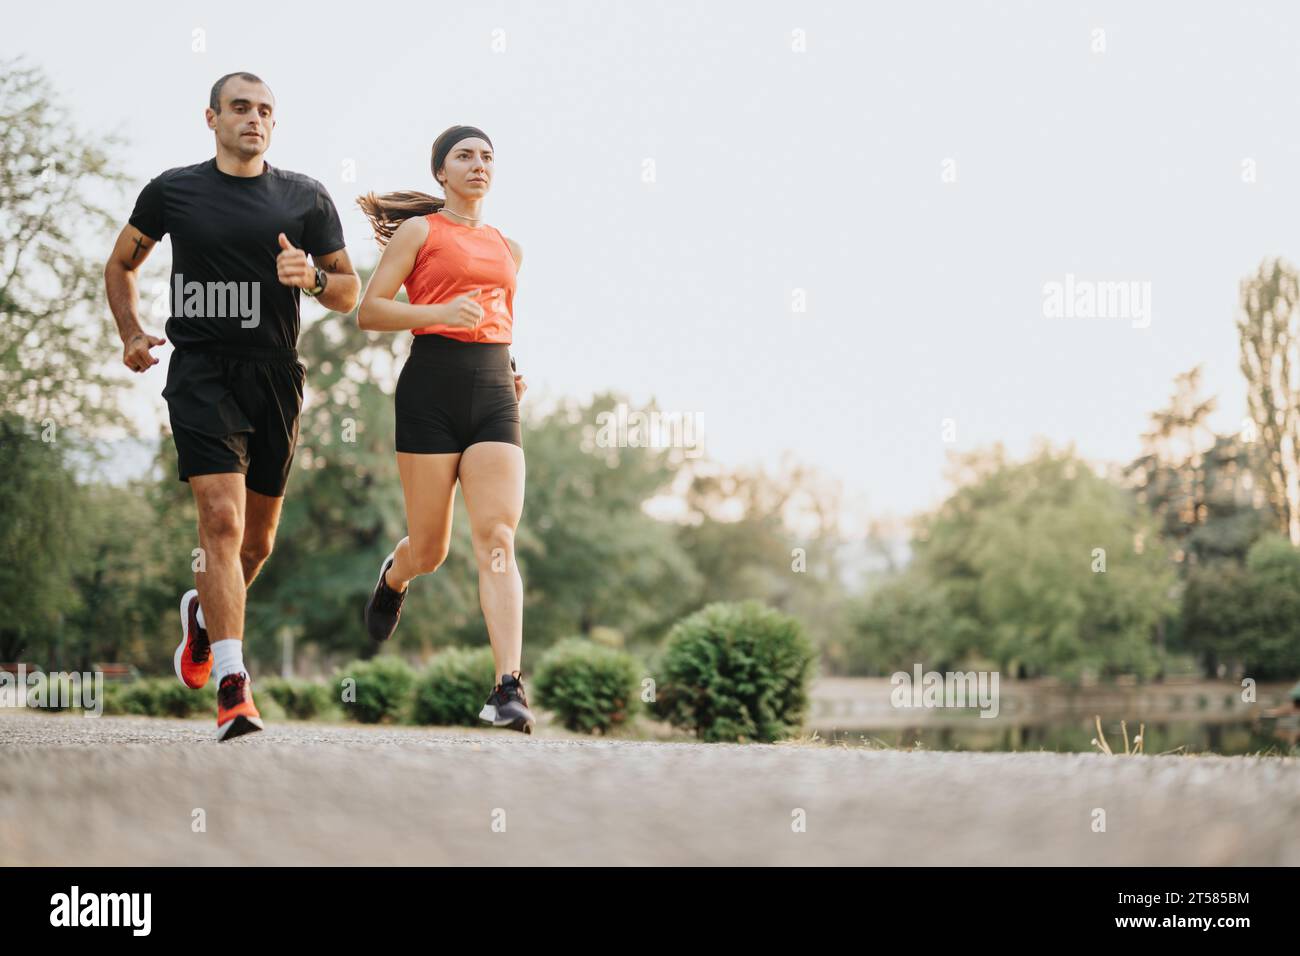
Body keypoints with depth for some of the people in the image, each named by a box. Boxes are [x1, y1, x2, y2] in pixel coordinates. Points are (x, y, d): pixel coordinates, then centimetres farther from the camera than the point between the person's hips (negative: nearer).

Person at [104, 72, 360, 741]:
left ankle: (203, 613, 45)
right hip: (202, 375, -3)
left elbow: (350, 295, 10)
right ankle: (233, 686, -21)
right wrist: (132, 334, 4)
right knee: (222, 518, -19)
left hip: (276, 377, 3)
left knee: (259, 538, 12)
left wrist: (312, 277, -11)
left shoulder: (306, 198, 8)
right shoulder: (173, 191, 5)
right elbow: (120, 265, 19)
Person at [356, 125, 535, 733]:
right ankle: (394, 576, 42)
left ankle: (509, 687, -20)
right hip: (432, 388, -3)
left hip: (495, 393, 3)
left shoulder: (509, 250, 19)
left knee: (496, 541, -13)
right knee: (429, 550, 3)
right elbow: (368, 312, -3)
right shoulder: (420, 231, 4)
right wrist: (438, 313, -18)